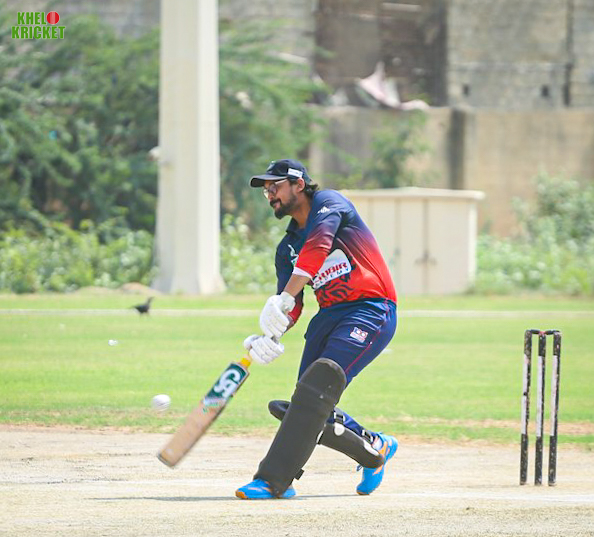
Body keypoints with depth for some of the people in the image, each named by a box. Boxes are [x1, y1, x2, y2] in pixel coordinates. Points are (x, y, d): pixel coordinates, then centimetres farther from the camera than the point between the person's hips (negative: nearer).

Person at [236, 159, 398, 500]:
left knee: (318, 385, -24)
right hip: (329, 316, 9)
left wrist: (282, 300, -32)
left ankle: (274, 481, -28)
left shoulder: (328, 203, -3)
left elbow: (317, 248, -23)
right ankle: (376, 449, 26)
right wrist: (272, 335, -15)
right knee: (311, 409, 1)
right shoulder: (288, 247, 18)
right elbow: (291, 306, 8)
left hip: (371, 312, -9)